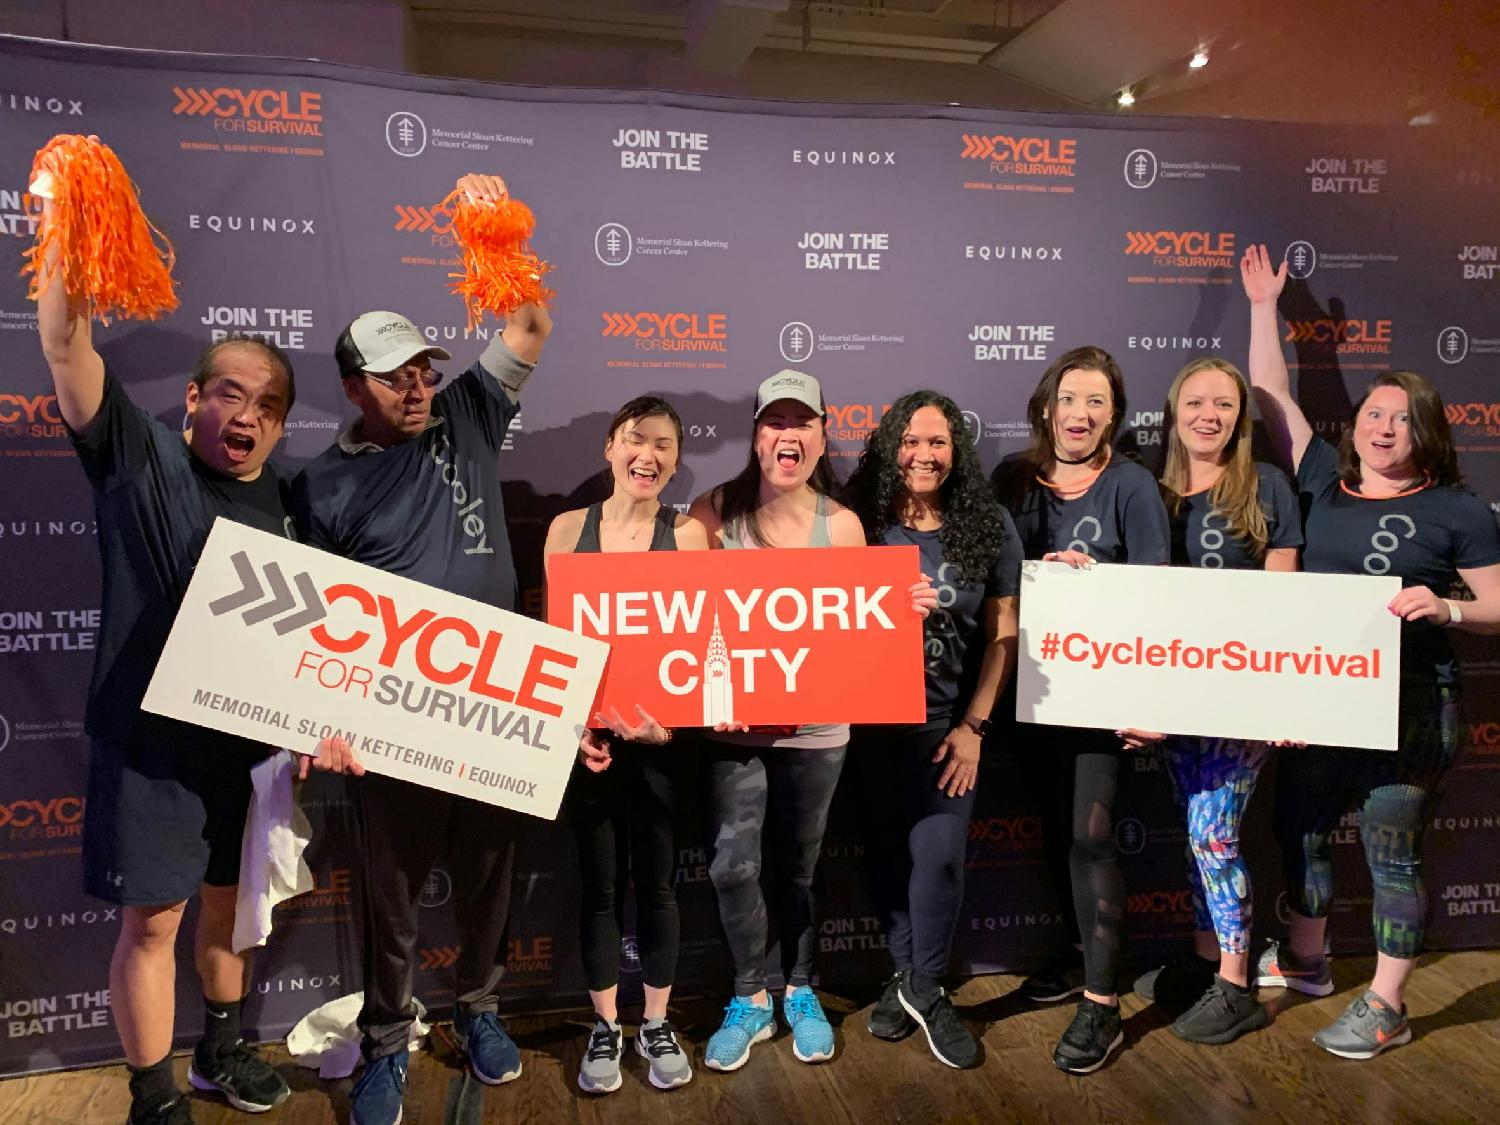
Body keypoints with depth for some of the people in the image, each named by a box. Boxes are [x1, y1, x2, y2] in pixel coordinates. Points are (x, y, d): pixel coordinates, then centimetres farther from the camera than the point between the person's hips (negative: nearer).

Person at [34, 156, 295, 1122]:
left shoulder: (287, 504, 4)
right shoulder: (142, 455, -8)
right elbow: (67, 346, -22)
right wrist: (64, 238, -38)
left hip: (250, 738, 4)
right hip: (150, 739, -4)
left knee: (228, 904, 19)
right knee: (154, 920, 5)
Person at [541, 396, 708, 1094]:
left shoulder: (687, 535, -2)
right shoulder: (568, 528, 1)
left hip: (662, 734, 0)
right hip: (587, 734, 1)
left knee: (657, 881, 11)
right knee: (598, 883, 11)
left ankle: (656, 1027, 30)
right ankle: (605, 1029, 29)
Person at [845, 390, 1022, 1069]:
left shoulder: (988, 528, -2)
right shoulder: (859, 525, -4)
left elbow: (1002, 635, 0)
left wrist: (974, 725, -5)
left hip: (948, 722, 0)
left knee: (938, 854, -6)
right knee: (889, 852, 11)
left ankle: (924, 989, 16)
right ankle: (905, 975, 31)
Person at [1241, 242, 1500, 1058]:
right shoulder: (1326, 481, 6)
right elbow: (1272, 398, 11)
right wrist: (1263, 306, 14)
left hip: (1408, 705, -5)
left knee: (1391, 851, 2)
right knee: (1299, 828, 16)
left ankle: (1386, 1007, 17)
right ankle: (1304, 960, 37)